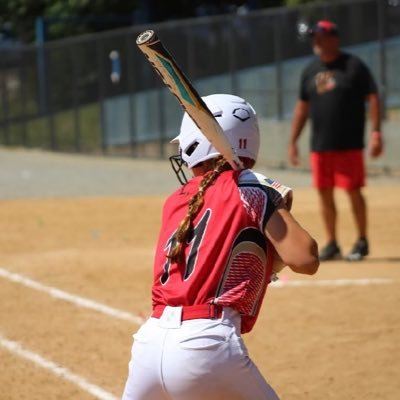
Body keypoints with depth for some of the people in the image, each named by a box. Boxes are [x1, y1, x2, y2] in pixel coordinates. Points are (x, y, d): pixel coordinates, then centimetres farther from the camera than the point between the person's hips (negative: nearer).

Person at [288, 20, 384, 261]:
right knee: (325, 193, 5)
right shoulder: (311, 70, 11)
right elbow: (303, 106, 16)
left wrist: (376, 132, -16)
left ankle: (362, 242, 9)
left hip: (349, 144, -5)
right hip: (320, 146, 5)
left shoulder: (354, 66, -5)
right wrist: (293, 141, 12)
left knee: (353, 191, -3)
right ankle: (332, 244, 15)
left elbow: (373, 97, -7)